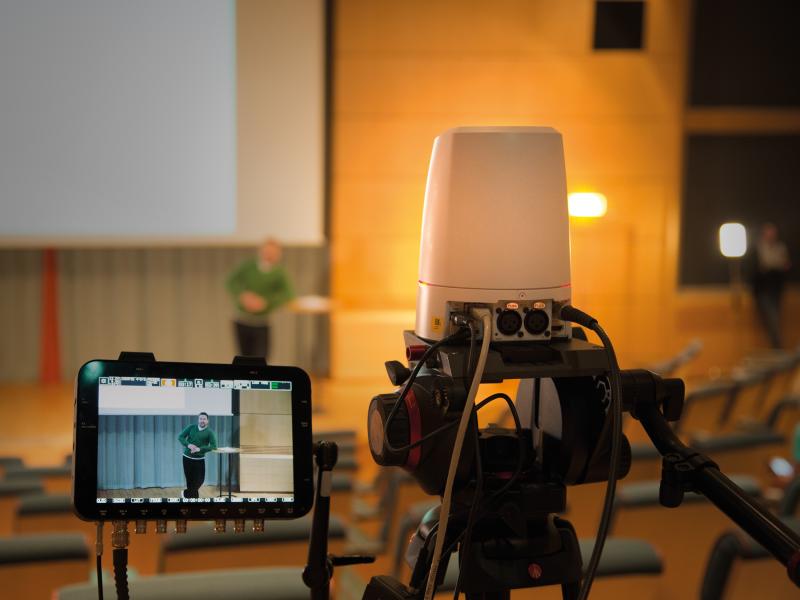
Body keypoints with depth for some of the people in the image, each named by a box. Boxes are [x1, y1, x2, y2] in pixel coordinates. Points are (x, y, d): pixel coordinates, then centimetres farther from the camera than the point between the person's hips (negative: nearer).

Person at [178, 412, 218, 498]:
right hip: (187, 458, 1)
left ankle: (187, 493, 22)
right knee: (190, 480, 6)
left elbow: (213, 446, -15)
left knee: (200, 480, 0)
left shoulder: (209, 432, -7)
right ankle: (194, 497, 21)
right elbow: (180, 437, 1)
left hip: (200, 459, -1)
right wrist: (188, 445, -18)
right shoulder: (191, 427, 0)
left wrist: (200, 449, -25)